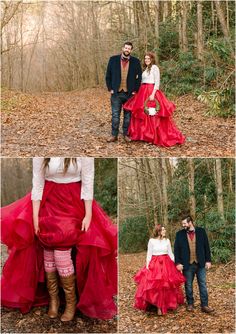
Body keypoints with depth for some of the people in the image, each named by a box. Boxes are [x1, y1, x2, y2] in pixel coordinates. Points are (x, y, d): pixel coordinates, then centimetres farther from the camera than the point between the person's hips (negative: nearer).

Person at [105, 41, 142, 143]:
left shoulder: (135, 62, 2)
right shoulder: (113, 59, 2)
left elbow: (139, 77, 4)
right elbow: (108, 75, 5)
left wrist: (135, 90, -2)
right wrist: (110, 89, -2)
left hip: (129, 93, 0)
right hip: (116, 93, 0)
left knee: (128, 115, 7)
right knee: (115, 115, 3)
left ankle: (126, 134, 16)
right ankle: (114, 135, 10)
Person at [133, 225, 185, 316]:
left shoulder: (167, 241, 6)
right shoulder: (151, 241, -2)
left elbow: (170, 253, 11)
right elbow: (149, 254, 1)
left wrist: (173, 264, 7)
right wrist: (147, 265, -5)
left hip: (166, 264, 2)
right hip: (154, 264, -2)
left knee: (166, 286, 0)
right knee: (154, 286, -7)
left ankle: (166, 304, 12)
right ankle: (159, 307, 0)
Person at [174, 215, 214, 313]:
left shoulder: (201, 231, 0)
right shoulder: (179, 234, 0)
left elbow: (206, 246, 2)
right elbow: (176, 249, 1)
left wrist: (208, 260, -1)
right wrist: (178, 263, -6)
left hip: (200, 264, 0)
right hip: (187, 264, 0)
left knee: (203, 284, 4)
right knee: (188, 285, 9)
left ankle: (204, 305, 10)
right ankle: (190, 304, 22)